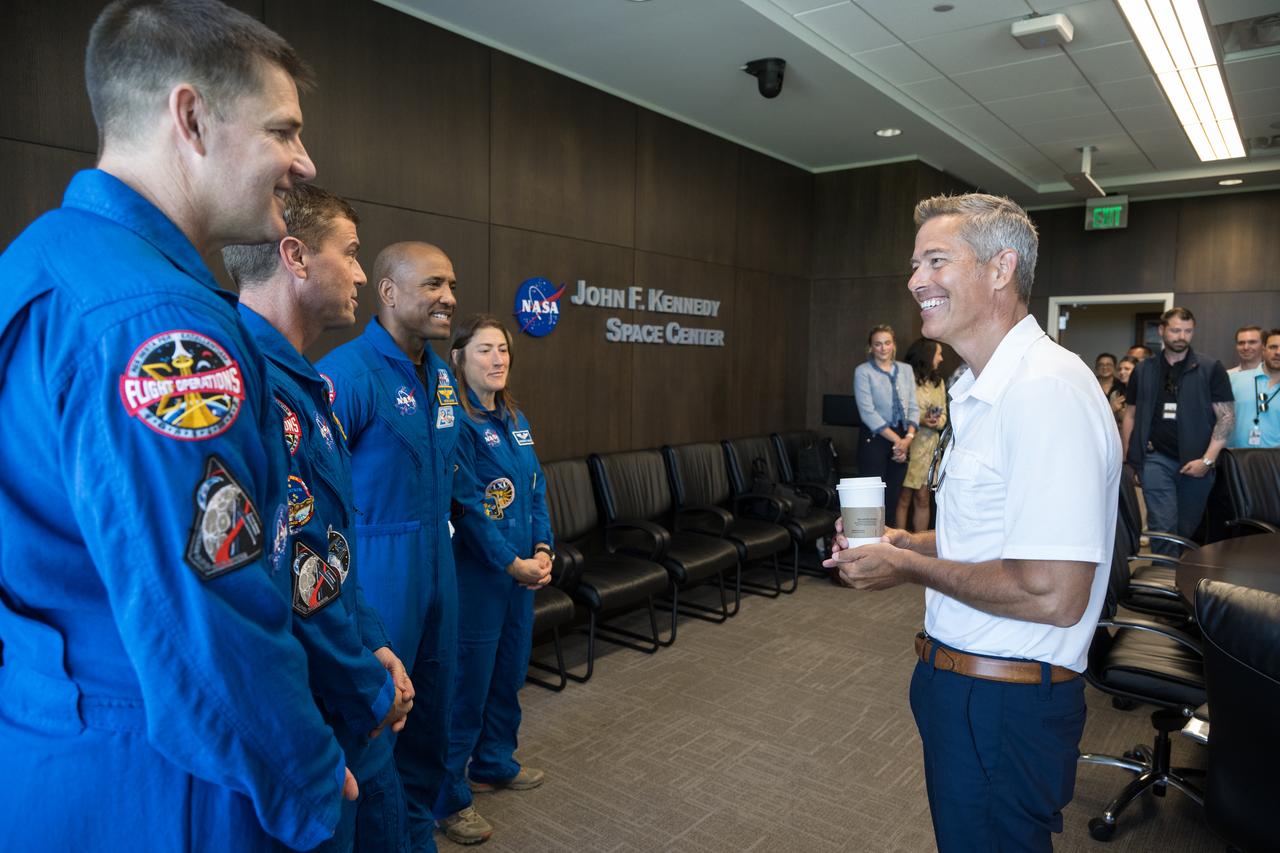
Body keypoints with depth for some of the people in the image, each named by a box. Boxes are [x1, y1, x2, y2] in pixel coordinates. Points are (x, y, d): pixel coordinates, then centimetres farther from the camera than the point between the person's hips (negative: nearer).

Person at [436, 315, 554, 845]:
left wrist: (542, 550, -2)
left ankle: (494, 763, 39)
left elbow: (536, 488, 9)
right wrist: (512, 563, -16)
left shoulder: (515, 419, 9)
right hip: (476, 572, -8)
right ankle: (449, 796, 19)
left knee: (509, 672, 19)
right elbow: (468, 506, -19)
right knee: (468, 682, 2)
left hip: (522, 570, 8)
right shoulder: (457, 422, -15)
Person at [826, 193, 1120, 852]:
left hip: (1003, 704, -9)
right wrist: (909, 543, 4)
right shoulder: (984, 392, 10)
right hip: (960, 677, 9)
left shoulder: (1048, 390, -24)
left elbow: (1053, 595, -29)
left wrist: (910, 568, -17)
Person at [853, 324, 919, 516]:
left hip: (902, 440, 5)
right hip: (874, 438, -4)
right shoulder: (863, 371, -3)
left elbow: (913, 406, 8)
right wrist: (896, 440, -12)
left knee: (893, 497, 7)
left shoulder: (906, 370, 12)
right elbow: (867, 412, -10)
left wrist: (909, 437, -8)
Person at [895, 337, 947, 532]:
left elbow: (943, 413, 19)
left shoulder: (939, 382, 16)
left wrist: (938, 423, -3)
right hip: (908, 443, -6)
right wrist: (920, 421, -19)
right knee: (904, 499, -2)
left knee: (923, 499, 8)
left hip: (929, 445, 6)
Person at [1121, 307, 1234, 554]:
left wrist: (1207, 460, -10)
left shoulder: (1211, 369, 2)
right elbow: (1130, 415, 12)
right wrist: (1127, 459, 4)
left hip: (1195, 462, 0)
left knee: (1188, 530, 9)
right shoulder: (1143, 370, 8)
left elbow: (1227, 416, -1)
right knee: (1162, 526, -8)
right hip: (1155, 458, 0)